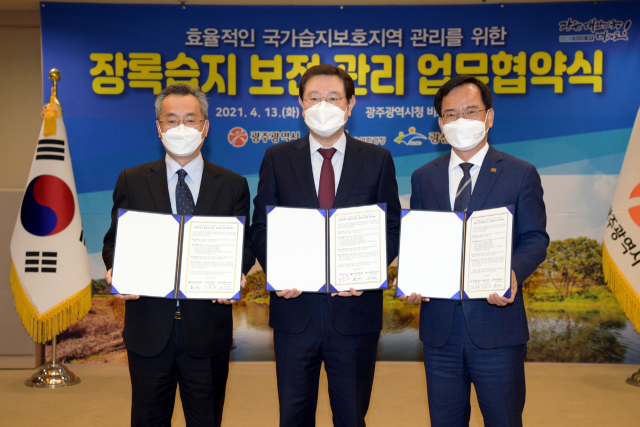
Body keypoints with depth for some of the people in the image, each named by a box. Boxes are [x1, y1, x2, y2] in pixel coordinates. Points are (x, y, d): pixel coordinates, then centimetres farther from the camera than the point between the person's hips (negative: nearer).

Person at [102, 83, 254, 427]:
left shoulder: (233, 185, 4)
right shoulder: (132, 181, 5)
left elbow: (244, 245, 5)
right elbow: (114, 241, 6)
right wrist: (116, 270, -15)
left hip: (207, 329, 0)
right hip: (148, 327, 1)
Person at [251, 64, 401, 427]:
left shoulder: (378, 159, 4)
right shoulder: (277, 158, 5)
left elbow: (393, 229, 3)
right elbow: (261, 227, 4)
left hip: (355, 309, 0)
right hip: (295, 307, 1)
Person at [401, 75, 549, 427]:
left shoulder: (521, 175, 2)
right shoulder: (423, 178, 10)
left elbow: (535, 238, -2)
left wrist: (513, 272, -23)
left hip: (497, 321, -2)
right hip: (439, 324, 3)